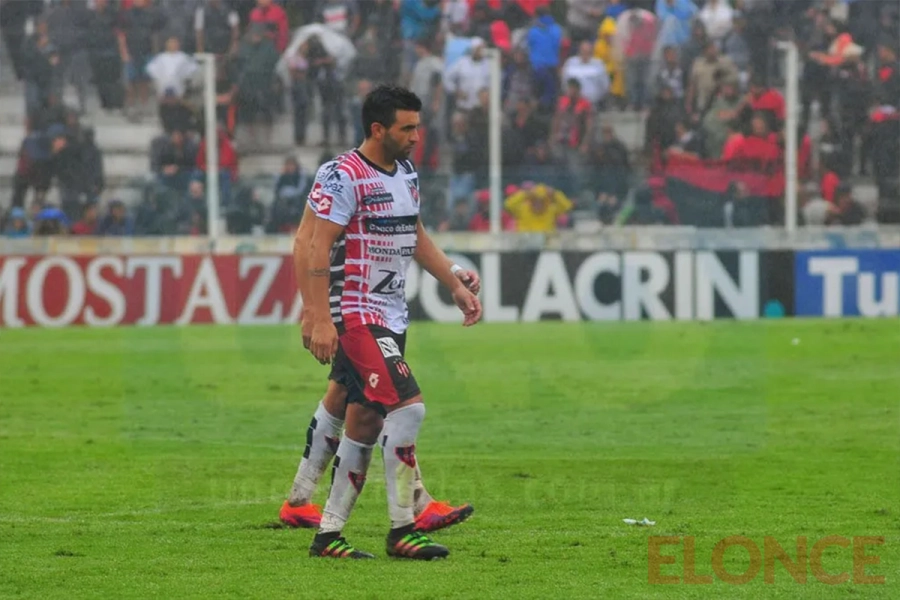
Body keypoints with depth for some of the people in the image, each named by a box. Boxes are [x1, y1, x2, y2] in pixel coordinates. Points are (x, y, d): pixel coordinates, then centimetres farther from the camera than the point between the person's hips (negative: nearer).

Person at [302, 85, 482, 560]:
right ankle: (401, 530, -13)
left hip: (391, 317, 9)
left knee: (365, 424, 8)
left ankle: (328, 534, 14)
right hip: (355, 314, -9)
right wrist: (320, 319, -23)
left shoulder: (406, 173, 13)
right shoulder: (342, 176, -13)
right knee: (408, 406, -19)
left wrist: (456, 285, 24)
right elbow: (319, 248, -17)